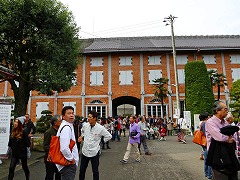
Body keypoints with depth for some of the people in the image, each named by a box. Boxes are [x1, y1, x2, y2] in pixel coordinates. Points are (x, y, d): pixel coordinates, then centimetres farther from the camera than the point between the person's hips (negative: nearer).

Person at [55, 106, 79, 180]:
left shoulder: (68, 126, 10)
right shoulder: (66, 128, -22)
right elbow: (64, 148, -31)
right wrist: (71, 159, -16)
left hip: (69, 163, 10)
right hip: (68, 164, -10)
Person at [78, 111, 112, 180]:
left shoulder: (100, 128, -15)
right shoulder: (85, 125, -3)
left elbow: (109, 136, -3)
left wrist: (100, 141, -2)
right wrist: (82, 137, 10)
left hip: (94, 152, -3)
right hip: (85, 151, 4)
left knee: (95, 171, 11)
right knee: (82, 170, 16)